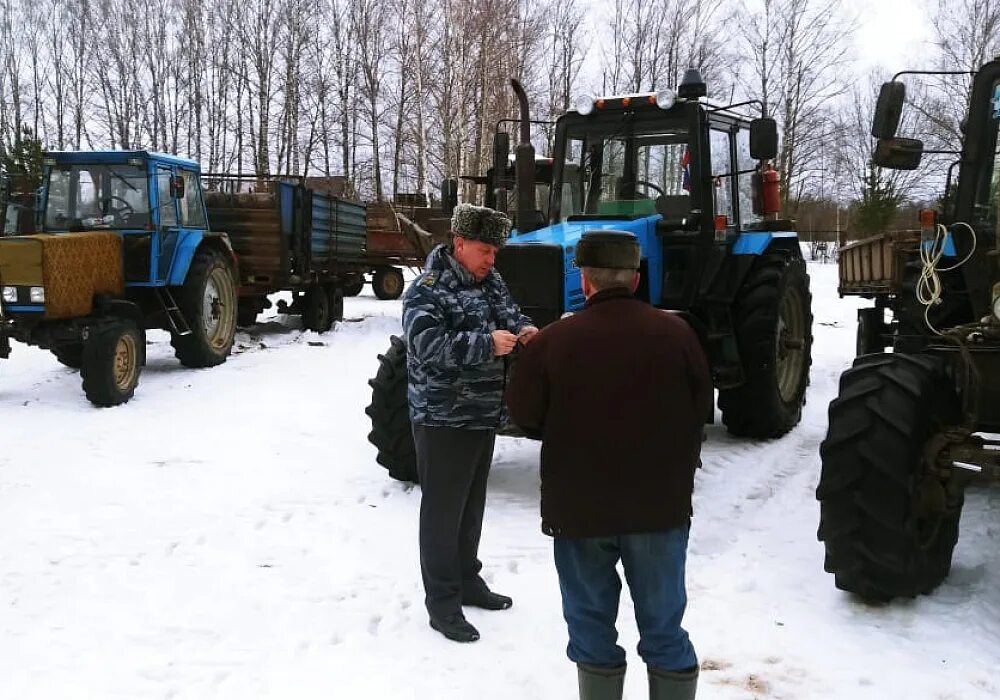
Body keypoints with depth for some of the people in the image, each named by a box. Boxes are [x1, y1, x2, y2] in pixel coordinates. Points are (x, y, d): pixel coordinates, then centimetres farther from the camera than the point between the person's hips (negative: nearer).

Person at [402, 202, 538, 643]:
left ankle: (467, 580, 35)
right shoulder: (427, 291, -16)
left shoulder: (490, 282, 8)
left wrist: (523, 329, -9)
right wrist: (487, 343, -35)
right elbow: (427, 345, -28)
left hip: (484, 416, 8)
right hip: (443, 420, -8)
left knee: (472, 504, 19)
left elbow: (508, 312, 16)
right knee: (442, 510, 1)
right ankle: (442, 603, 11)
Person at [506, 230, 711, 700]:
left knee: (592, 625, 15)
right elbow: (701, 408, 5)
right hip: (660, 505, 2)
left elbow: (525, 416, -3)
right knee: (663, 627, 15)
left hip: (579, 507, -1)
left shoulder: (553, 341, -13)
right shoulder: (676, 333, -7)